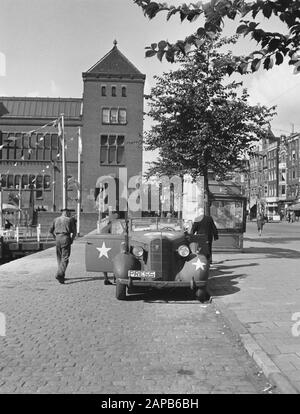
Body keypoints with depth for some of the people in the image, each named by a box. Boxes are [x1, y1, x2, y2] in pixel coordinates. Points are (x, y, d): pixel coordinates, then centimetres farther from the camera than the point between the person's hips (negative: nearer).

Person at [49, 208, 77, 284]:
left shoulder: (56, 219, 14)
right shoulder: (70, 220, 5)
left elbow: (50, 230, 15)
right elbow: (74, 231, 0)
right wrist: (72, 240, 9)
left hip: (58, 238, 4)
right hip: (66, 238, -4)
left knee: (59, 258, 15)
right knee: (65, 258, -6)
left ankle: (62, 275, 20)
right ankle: (59, 275, -22)